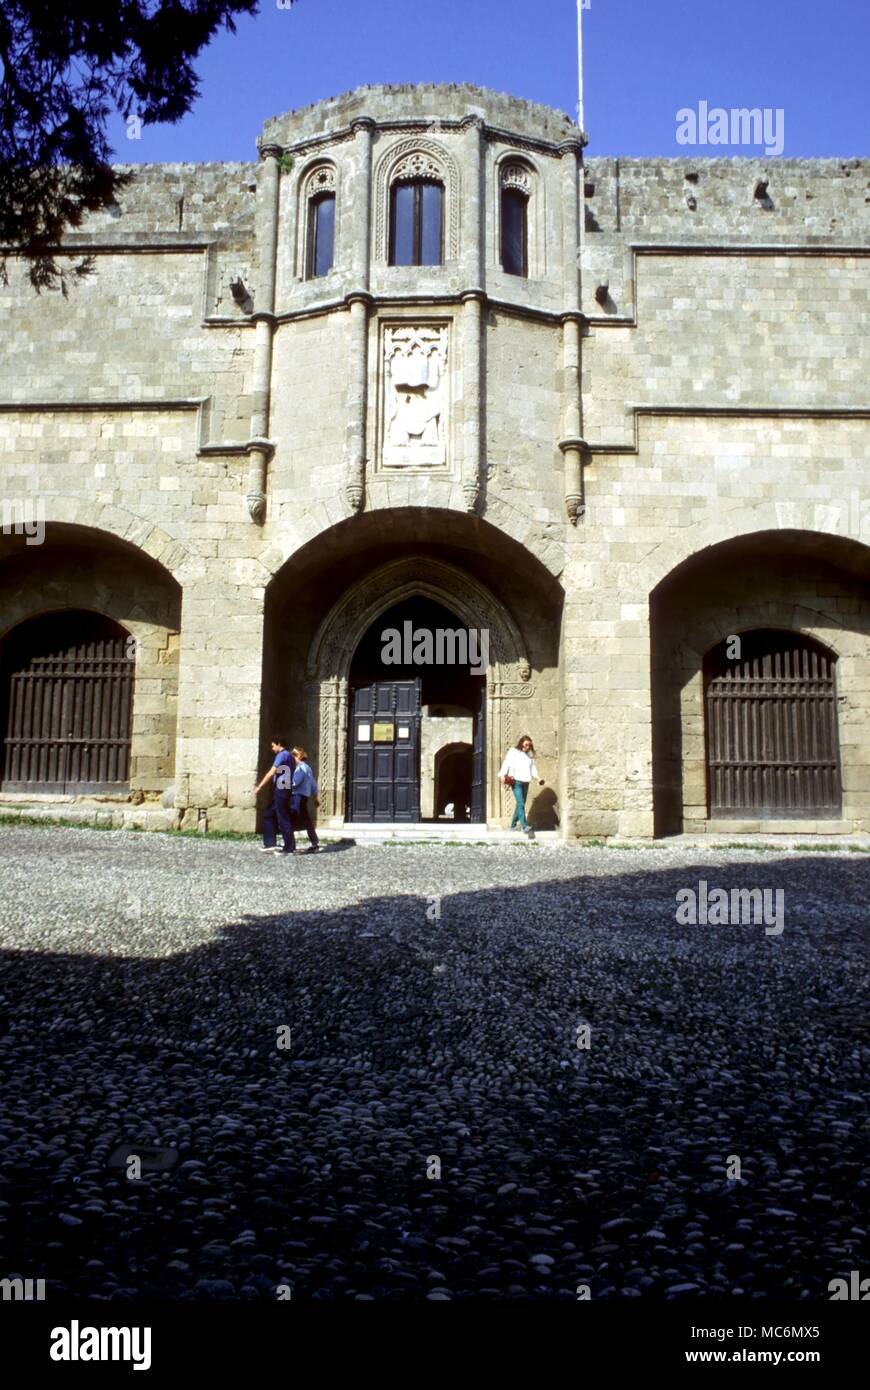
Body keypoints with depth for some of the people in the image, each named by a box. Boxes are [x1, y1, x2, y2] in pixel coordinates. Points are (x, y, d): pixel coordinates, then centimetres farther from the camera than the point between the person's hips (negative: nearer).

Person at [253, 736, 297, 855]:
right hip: (285, 790, 10)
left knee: (283, 820, -4)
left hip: (280, 791, -10)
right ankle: (270, 844, 12)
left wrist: (259, 787, -14)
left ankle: (289, 848, 1)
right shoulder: (290, 756, 17)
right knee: (268, 815, 14)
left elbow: (271, 773, -16)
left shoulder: (282, 755, -11)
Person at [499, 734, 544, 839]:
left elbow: (532, 767, 22)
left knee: (521, 804, 8)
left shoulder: (529, 755, 19)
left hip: (525, 782, 7)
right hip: (516, 781, -7)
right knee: (521, 803, -17)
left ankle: (513, 825, 21)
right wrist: (503, 775, -21)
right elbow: (506, 763, -7)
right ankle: (525, 827, -27)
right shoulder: (513, 752, 1)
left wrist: (537, 777, 7)